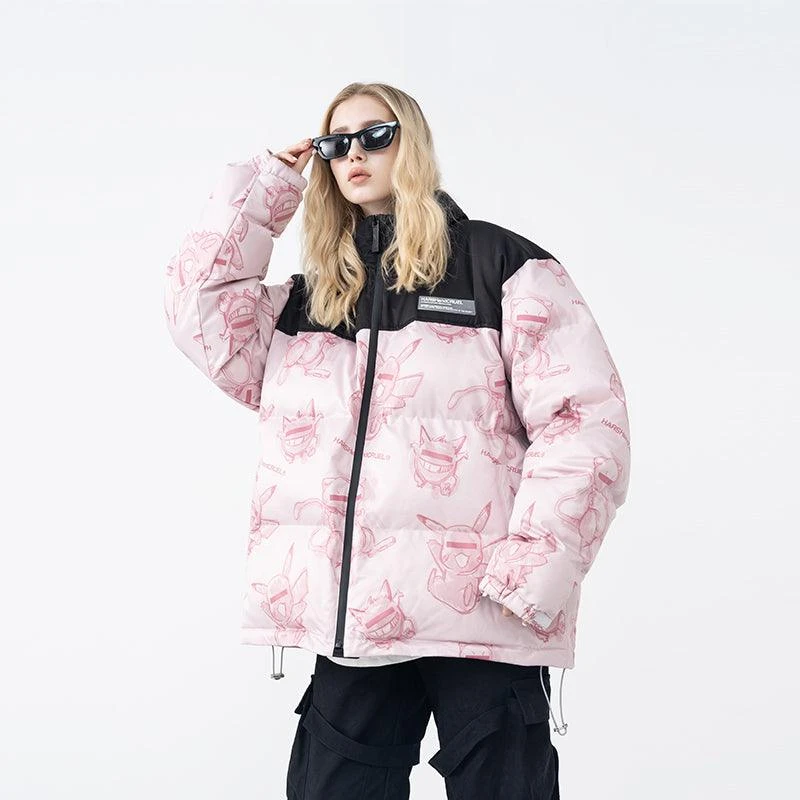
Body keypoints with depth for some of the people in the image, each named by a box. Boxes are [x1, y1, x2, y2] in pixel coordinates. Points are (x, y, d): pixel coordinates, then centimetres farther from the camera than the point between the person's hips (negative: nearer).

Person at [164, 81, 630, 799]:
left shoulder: (499, 264, 3)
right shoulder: (312, 296, 20)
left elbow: (586, 419, -5)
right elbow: (202, 309, 5)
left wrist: (533, 576, -14)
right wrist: (262, 188, 11)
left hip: (480, 623, -4)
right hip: (352, 626, 5)